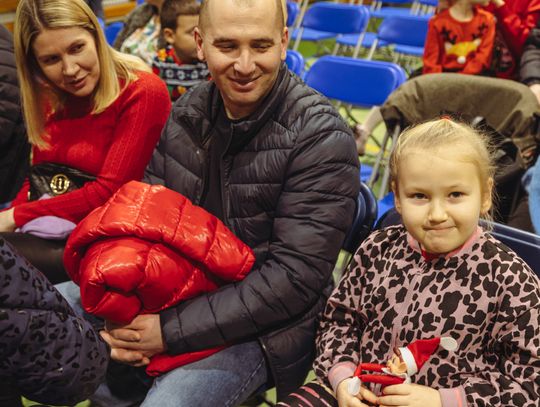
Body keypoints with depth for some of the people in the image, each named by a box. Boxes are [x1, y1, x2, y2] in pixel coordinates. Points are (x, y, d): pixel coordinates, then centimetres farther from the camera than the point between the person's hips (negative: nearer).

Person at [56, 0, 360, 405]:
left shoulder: (321, 136, -19)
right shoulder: (188, 112, -1)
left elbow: (294, 276, -22)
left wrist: (171, 330, -23)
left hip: (262, 327, -6)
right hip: (173, 292, 6)